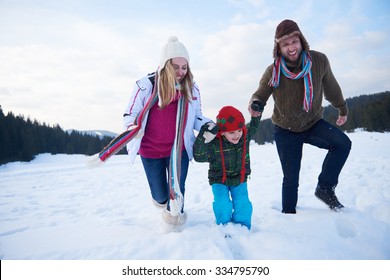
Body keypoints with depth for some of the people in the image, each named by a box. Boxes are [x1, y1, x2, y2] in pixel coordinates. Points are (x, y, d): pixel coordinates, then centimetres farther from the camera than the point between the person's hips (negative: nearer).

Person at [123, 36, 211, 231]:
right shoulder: (146, 85, -14)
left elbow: (196, 118, 8)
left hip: (178, 149, 1)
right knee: (160, 195, 11)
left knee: (177, 191, 1)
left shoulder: (191, 88, -4)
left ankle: (174, 218, 34)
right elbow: (130, 114, -7)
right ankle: (162, 202, 51)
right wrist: (133, 127, -28)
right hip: (150, 150, -1)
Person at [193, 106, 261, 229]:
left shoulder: (245, 137, -9)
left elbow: (253, 127, 13)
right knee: (222, 204, -16)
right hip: (219, 180, -3)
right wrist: (202, 140, -41)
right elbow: (199, 156, -30)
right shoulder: (214, 144, -24)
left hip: (239, 179, 3)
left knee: (243, 204, -7)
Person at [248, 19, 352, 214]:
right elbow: (260, 94, -8)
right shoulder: (273, 72, -18)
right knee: (291, 177, 3)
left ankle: (325, 188, -7)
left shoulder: (319, 61, -14)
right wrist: (255, 103, -34)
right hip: (285, 130, -1)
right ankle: (288, 213, 25)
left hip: (313, 123, 2)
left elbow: (331, 88, 2)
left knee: (343, 143, -25)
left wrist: (342, 109, 18)